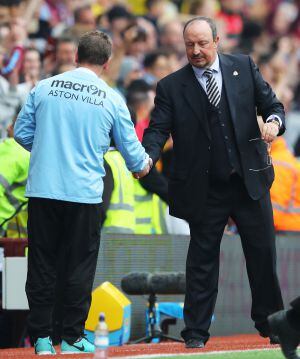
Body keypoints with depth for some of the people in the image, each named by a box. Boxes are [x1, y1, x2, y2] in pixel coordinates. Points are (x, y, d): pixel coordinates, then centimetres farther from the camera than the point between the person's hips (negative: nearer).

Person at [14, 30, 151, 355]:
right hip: (84, 194, -1)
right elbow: (130, 146, 7)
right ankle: (71, 338, 9)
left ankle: (41, 337, 9)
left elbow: (21, 132, 8)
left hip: (42, 190, 1)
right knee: (79, 267, 7)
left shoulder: (44, 88, 1)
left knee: (42, 264, 7)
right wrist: (141, 165, 30)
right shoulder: (111, 99, -1)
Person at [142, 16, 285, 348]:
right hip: (205, 189, -1)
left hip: (250, 180, 1)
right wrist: (147, 157, -27)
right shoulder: (171, 86, -1)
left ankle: (271, 325, 22)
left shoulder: (244, 67, 4)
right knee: (202, 260, 4)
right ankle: (196, 332, 10)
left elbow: (272, 105, 7)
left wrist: (274, 121, -16)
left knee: (262, 254, 8)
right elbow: (158, 128, -7)